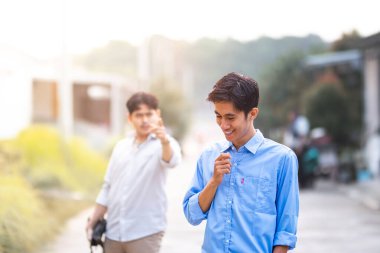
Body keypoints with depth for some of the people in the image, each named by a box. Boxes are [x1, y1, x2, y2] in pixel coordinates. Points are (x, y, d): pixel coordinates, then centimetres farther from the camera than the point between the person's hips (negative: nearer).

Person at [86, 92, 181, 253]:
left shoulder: (165, 144, -5)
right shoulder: (121, 146, 13)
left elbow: (172, 161, -28)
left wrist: (165, 141, -50)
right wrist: (94, 220, 12)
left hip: (145, 232, -5)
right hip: (113, 231, 5)